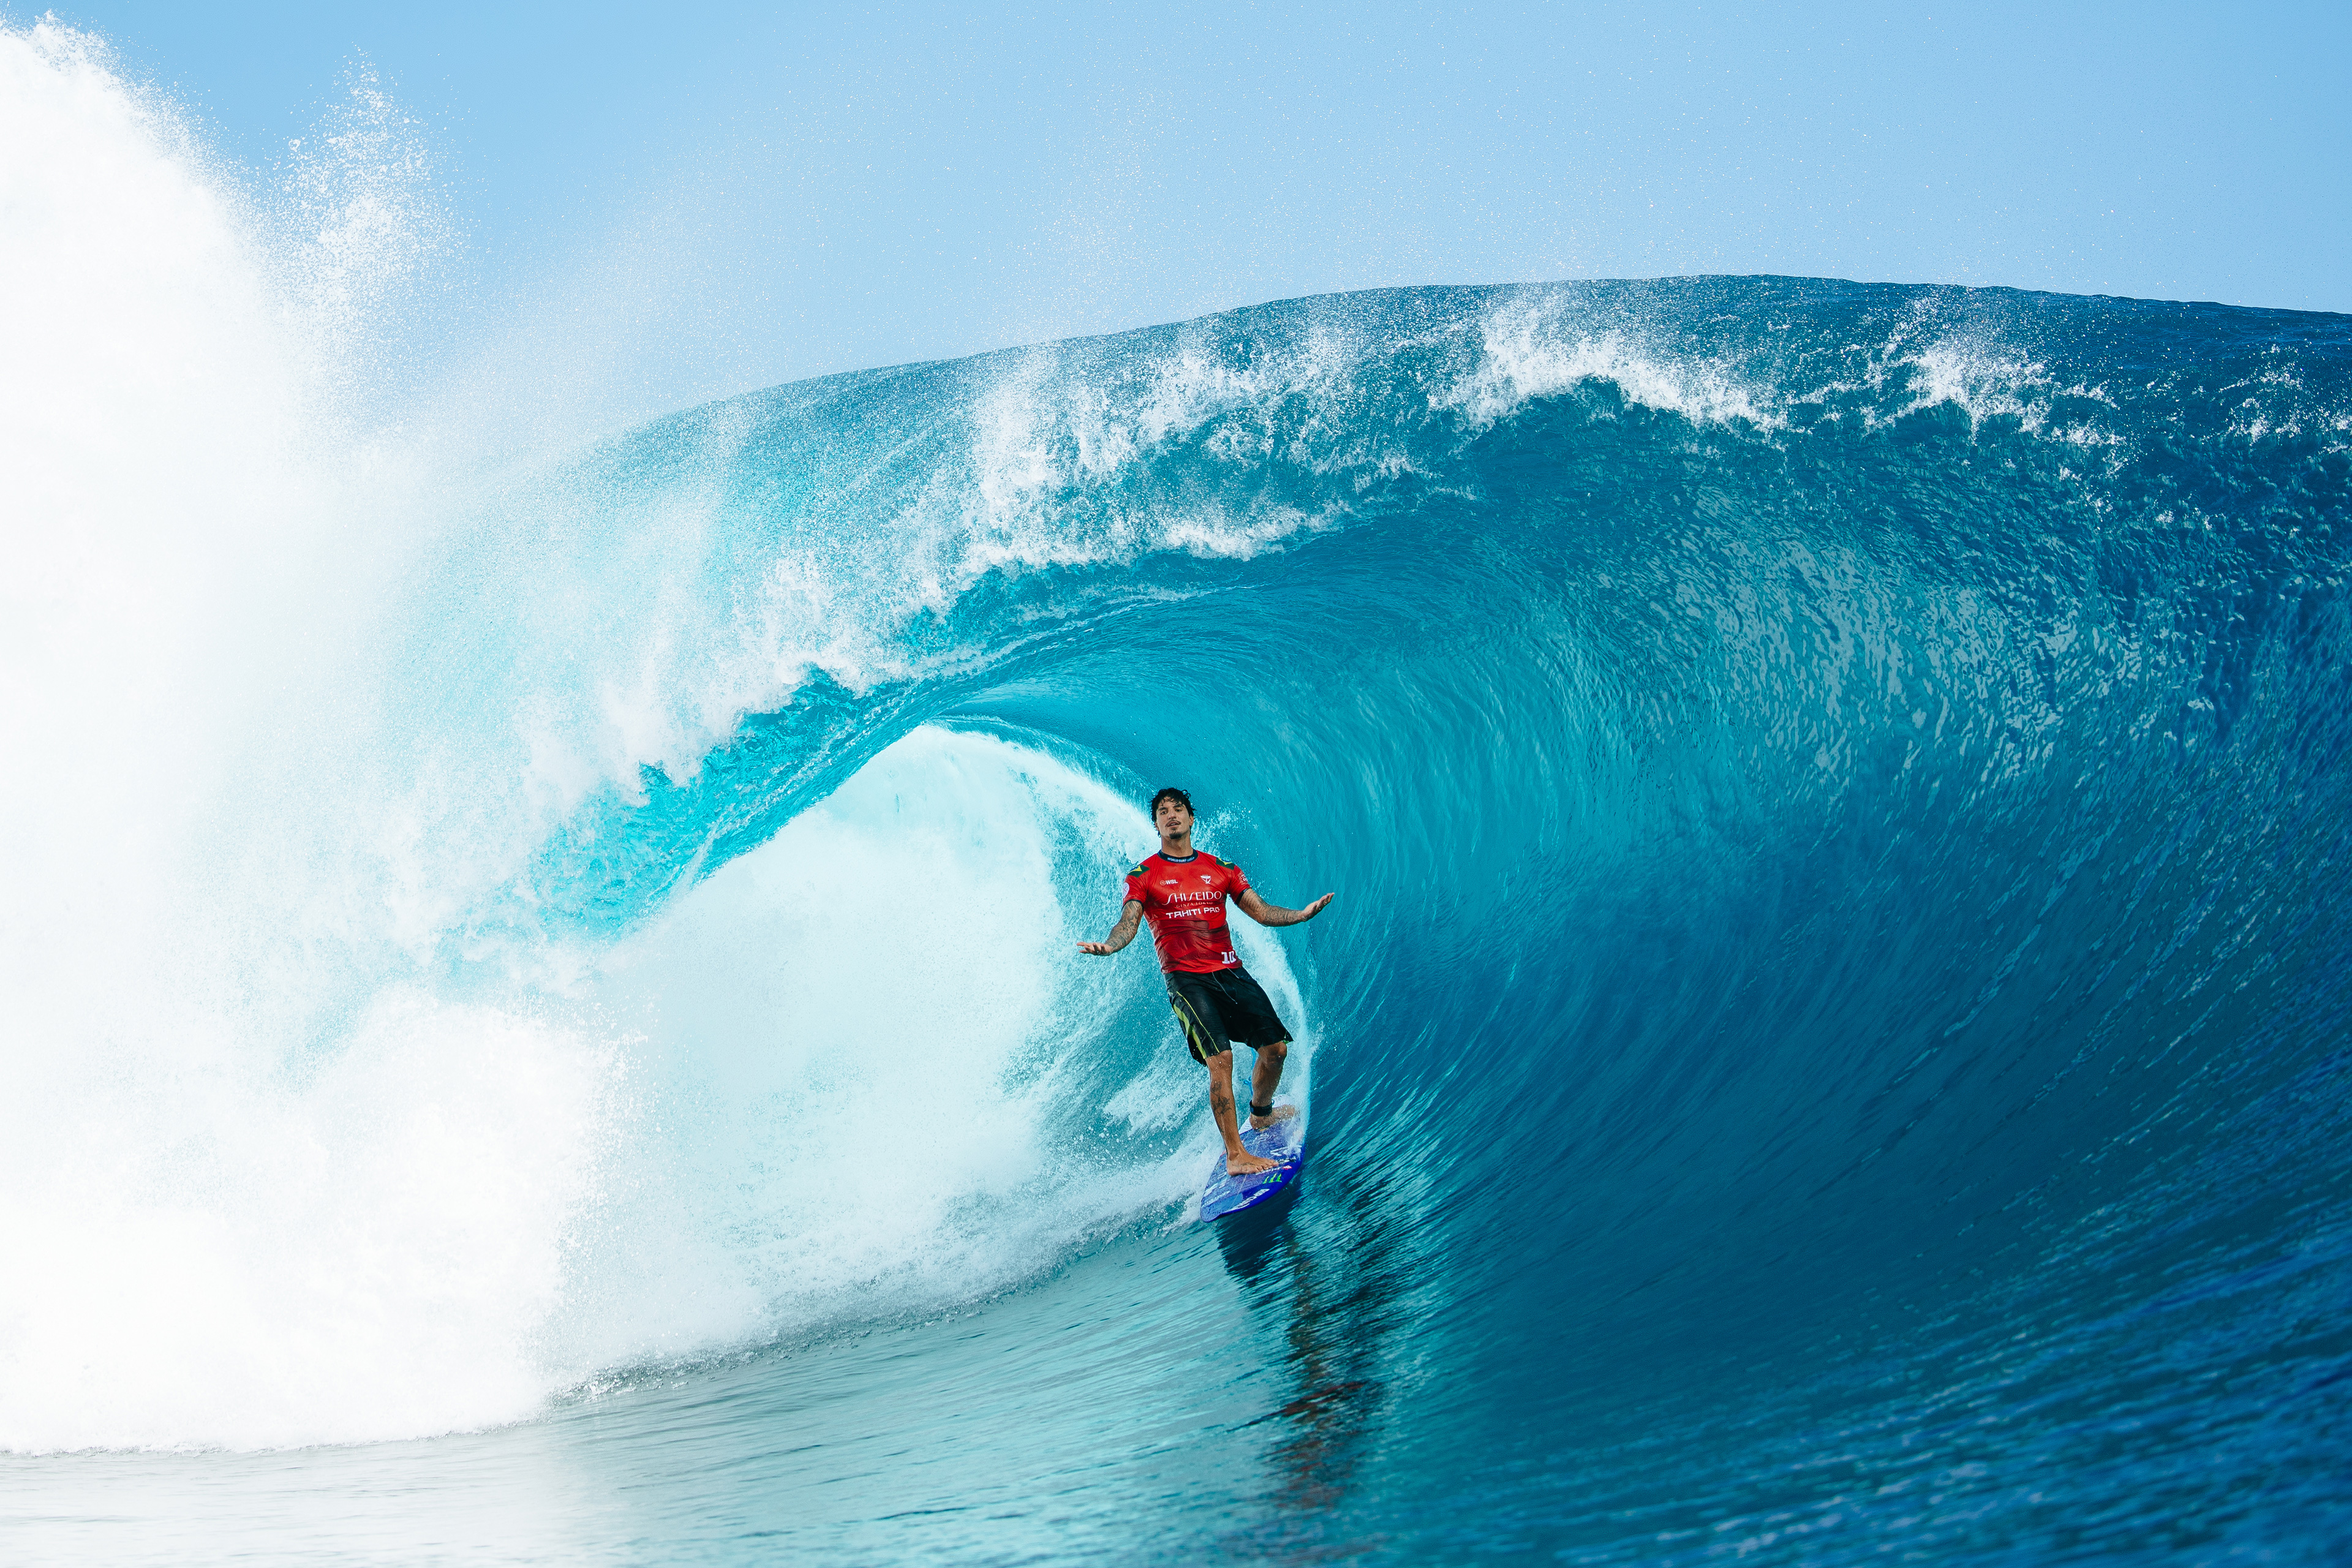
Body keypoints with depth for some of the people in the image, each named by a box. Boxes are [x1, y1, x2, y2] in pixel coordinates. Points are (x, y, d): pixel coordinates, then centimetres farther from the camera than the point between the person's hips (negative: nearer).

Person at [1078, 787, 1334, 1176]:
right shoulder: (1144, 875, 4)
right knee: (1220, 1058, -20)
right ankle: (1234, 1155, -14)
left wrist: (1302, 914, -5)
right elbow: (1129, 922, -8)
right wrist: (1110, 945, -30)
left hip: (1229, 972, 4)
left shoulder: (1221, 869, 14)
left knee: (1277, 1047, 3)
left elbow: (1261, 911, 11)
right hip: (1185, 979, -4)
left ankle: (1261, 1113, 34)